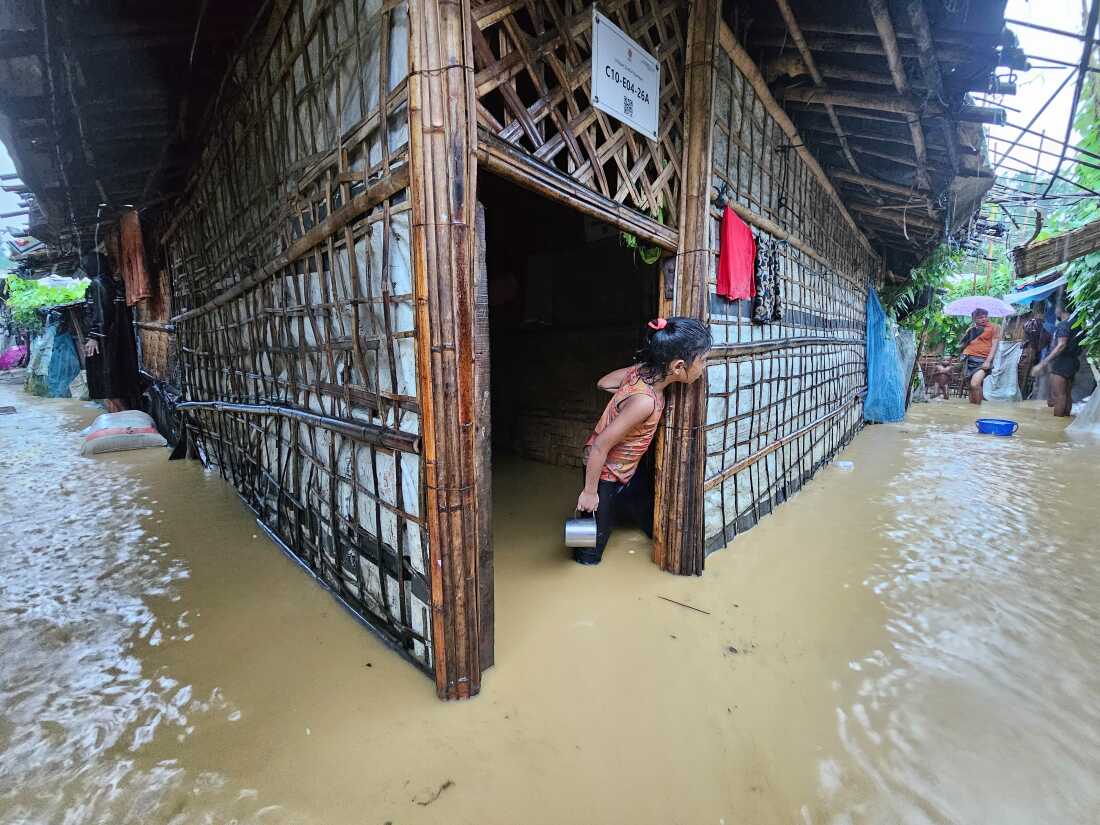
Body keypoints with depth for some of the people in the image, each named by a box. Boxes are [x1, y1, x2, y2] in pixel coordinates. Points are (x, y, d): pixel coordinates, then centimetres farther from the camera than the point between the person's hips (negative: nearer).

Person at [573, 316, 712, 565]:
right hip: (605, 473, -8)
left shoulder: (642, 370, -15)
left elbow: (604, 382, 3)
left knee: (646, 505, 31)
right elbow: (600, 446, -31)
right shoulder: (645, 401, -38)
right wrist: (590, 491, -20)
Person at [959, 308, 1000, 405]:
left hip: (983, 360, -4)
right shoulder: (971, 329, 19)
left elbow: (994, 345, -1)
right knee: (972, 386, 7)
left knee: (975, 384, -23)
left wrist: (988, 361, -12)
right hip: (969, 359, 4)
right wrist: (968, 332, 0)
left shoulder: (994, 327, 8)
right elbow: (961, 345, 13)